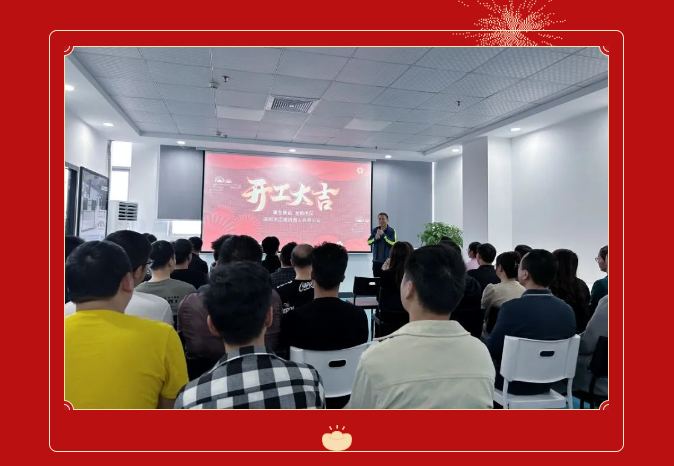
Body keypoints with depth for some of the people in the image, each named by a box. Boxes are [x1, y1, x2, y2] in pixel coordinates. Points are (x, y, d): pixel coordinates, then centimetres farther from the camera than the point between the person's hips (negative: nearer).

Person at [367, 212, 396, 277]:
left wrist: (383, 234, -19)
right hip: (376, 260, 4)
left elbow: (393, 243, -17)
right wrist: (375, 238, -18)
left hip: (387, 260, -4)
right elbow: (369, 242, 2)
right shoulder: (374, 230, 7)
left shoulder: (392, 231, -4)